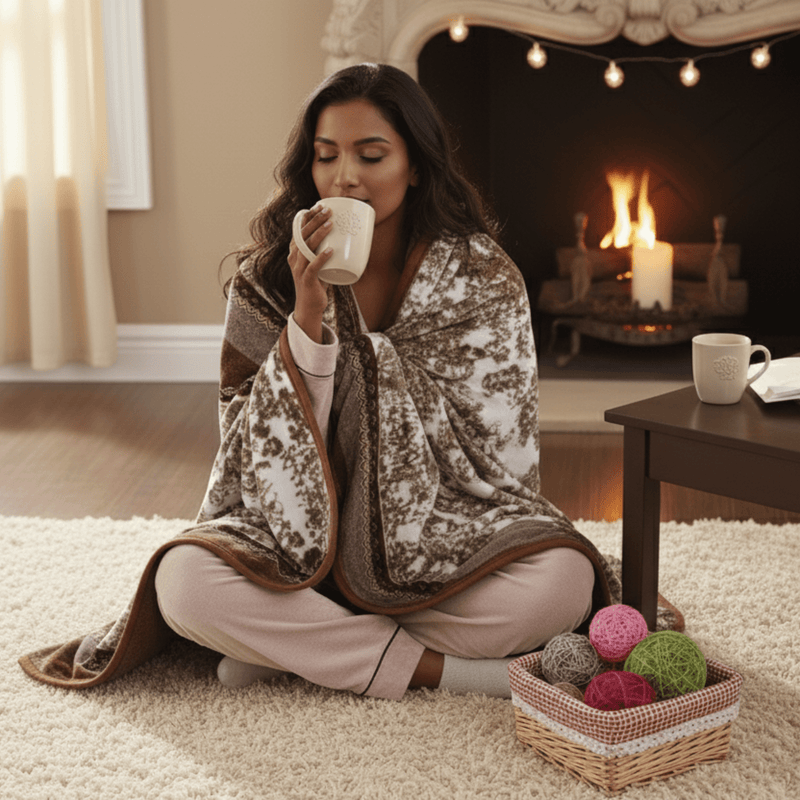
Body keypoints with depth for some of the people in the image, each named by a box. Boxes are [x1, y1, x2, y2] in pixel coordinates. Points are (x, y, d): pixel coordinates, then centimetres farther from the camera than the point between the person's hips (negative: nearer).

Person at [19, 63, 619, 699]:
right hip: (305, 537, 0)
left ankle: (287, 648, -18)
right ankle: (436, 668, -22)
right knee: (184, 581, -31)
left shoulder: (483, 279, -5)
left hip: (444, 538, 1)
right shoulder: (268, 279, -4)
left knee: (564, 578, -31)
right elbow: (266, 453, -11)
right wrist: (309, 317, -22)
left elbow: (496, 454, -6)